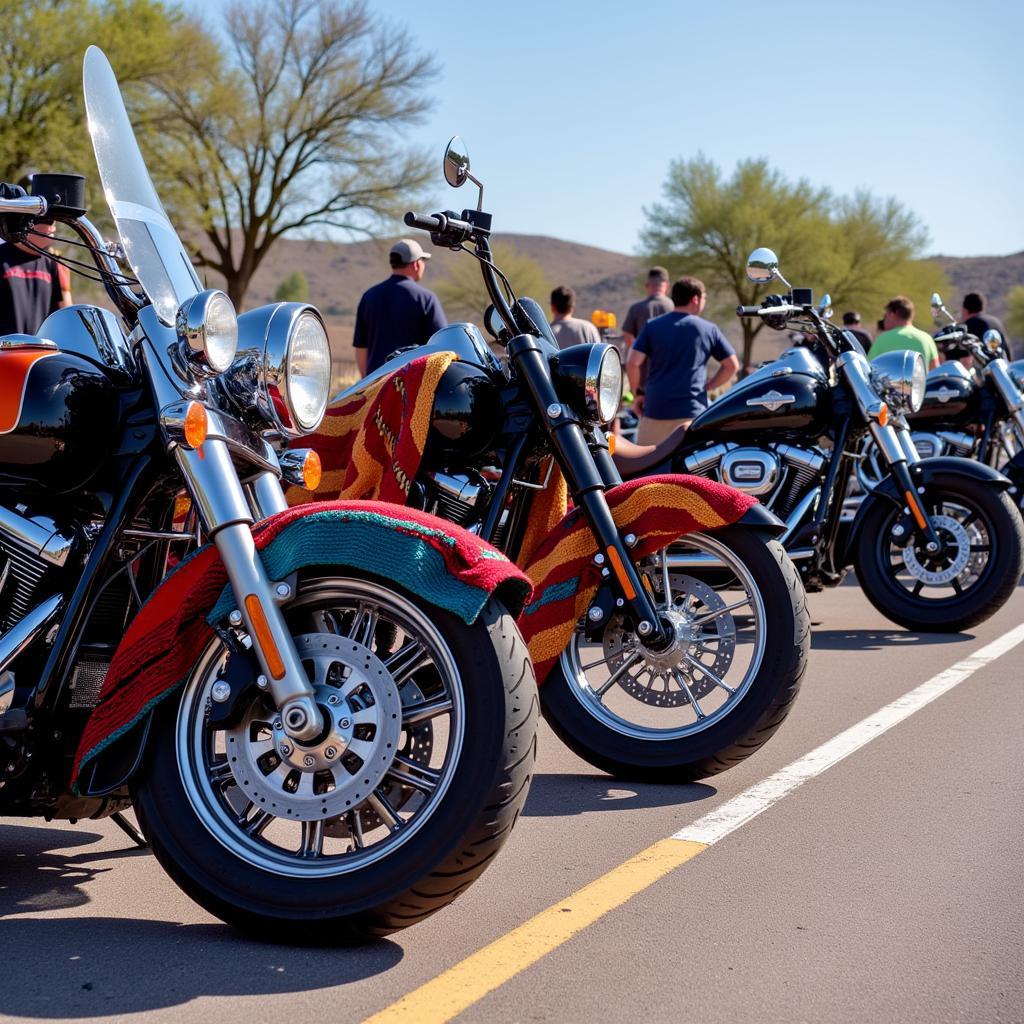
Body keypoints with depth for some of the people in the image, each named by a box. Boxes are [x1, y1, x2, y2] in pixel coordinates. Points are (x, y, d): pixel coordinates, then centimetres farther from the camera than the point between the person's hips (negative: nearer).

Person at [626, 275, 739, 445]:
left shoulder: (652, 326, 3)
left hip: (656, 411, 1)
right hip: (692, 411, -1)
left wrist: (637, 393, 8)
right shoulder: (708, 329, 3)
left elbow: (633, 363, -5)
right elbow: (732, 365, 5)